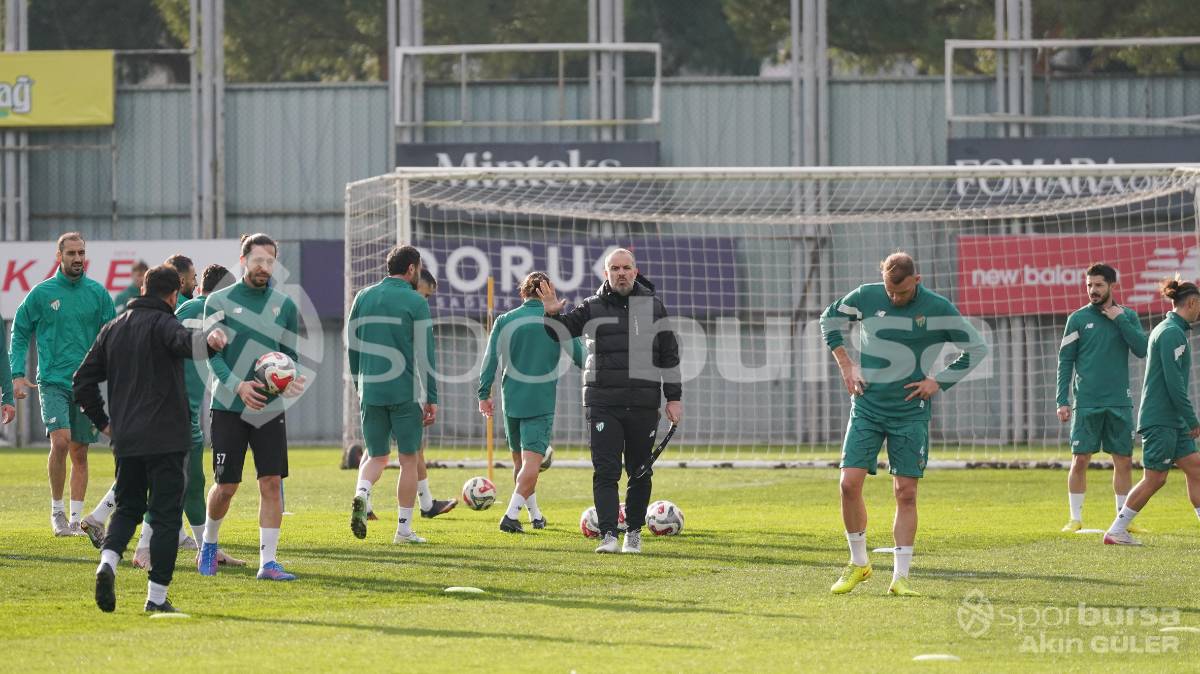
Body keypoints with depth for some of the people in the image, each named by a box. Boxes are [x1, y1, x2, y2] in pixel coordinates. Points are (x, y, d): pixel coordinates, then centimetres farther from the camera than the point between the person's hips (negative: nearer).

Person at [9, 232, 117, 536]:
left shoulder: (98, 293, 4)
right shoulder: (42, 293, 0)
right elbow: (20, 332, 7)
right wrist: (18, 373, -1)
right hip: (53, 382, -2)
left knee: (80, 452, 6)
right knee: (60, 441, -20)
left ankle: (75, 519, 13)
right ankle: (56, 509, -5)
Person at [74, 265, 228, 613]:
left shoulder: (112, 330, 13)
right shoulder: (162, 323, -6)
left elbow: (83, 380, 15)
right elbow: (183, 340, -31)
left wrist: (102, 421, 22)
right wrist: (206, 340, -50)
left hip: (125, 440, 6)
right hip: (165, 438, -5)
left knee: (127, 507, 19)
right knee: (166, 515, 1)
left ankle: (107, 561, -8)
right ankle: (157, 596, -1)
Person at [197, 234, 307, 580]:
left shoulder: (284, 305, 7)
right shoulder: (219, 301, 0)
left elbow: (290, 356, 10)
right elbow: (213, 355, -4)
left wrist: (290, 380, -13)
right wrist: (238, 386, -20)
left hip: (270, 408, 2)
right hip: (229, 405, -2)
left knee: (272, 482, -6)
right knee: (225, 485, 0)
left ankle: (268, 561, -2)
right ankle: (209, 543, 27)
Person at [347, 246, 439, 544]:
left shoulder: (363, 297, 8)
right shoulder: (415, 302, -6)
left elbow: (351, 347, 13)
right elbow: (425, 353, -8)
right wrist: (432, 398, -4)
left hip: (370, 392, 4)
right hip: (405, 393, -4)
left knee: (377, 456, 14)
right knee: (408, 459, 7)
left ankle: (361, 494, -18)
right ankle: (404, 528, 9)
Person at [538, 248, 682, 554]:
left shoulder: (653, 306, 7)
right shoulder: (593, 308, 5)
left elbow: (669, 354, 9)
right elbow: (559, 331, 8)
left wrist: (674, 398, 6)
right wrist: (551, 313, -14)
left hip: (643, 404, 1)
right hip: (602, 403, -1)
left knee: (640, 472, 7)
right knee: (605, 471, -10)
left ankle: (634, 532, 20)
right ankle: (608, 536, -14)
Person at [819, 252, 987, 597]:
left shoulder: (938, 309, -8)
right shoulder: (866, 296, -3)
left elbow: (976, 348, 3)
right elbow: (829, 319, 16)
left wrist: (939, 382, -3)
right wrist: (845, 363, 7)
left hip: (911, 413, -1)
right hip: (867, 408, 2)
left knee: (906, 493, -3)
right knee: (850, 483, -9)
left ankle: (900, 577, 2)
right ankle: (858, 563, 9)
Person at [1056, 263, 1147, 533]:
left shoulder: (1128, 316, 7)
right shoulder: (1078, 319, 2)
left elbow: (1142, 349, -6)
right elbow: (1065, 361, 1)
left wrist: (1120, 319, -11)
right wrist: (1062, 402, -6)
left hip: (1119, 402, 2)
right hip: (1086, 403, -2)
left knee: (1124, 462, 4)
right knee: (1080, 461, -4)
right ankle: (1075, 518, 4)